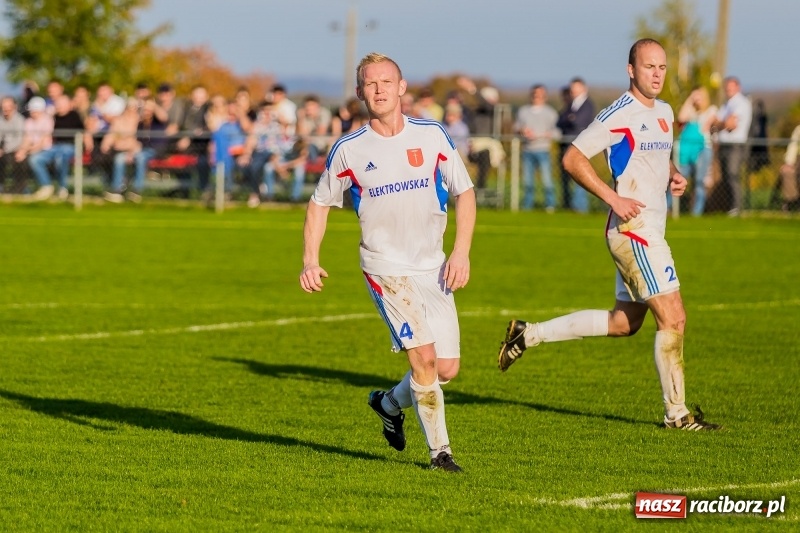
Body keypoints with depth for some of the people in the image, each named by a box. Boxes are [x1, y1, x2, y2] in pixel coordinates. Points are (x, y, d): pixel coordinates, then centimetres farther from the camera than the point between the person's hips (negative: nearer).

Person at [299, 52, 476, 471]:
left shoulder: (432, 135, -1)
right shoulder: (348, 150, -4)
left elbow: (464, 192, 6)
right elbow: (320, 202, 8)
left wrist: (461, 252, -4)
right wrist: (311, 260, -3)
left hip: (433, 268, 3)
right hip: (386, 268, -3)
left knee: (446, 369, 2)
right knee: (423, 356, -16)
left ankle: (390, 404, 31)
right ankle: (440, 450, -4)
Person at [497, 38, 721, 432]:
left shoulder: (664, 113, 13)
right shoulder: (619, 115, -13)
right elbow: (573, 159, -14)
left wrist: (674, 175, 8)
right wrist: (613, 198, -20)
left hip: (650, 232, 10)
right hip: (633, 229, -10)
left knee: (623, 323, 15)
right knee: (673, 318, -9)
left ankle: (528, 335, 23)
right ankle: (676, 413, 0)